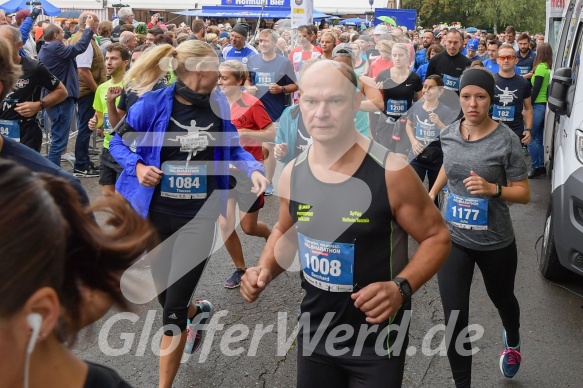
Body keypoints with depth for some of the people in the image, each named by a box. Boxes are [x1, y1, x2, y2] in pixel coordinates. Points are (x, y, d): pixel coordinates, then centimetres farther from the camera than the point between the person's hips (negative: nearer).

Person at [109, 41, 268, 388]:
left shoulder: (219, 104, -2)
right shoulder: (154, 104, -10)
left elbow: (232, 148, 10)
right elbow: (119, 141, 1)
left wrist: (254, 169, -9)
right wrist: (137, 167, -18)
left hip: (199, 216, 0)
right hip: (157, 214, 1)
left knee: (174, 308, -2)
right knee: (166, 296, 18)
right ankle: (198, 311, 55)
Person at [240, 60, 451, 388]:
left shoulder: (391, 173, -20)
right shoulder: (292, 174, -5)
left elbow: (437, 237, -10)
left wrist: (401, 287, -26)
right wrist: (265, 270, -5)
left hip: (377, 338, -4)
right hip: (315, 332, 5)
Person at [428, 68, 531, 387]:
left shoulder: (506, 139, -17)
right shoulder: (448, 134, -4)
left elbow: (523, 194, -13)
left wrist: (492, 189, -30)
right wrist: (433, 192, 10)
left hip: (496, 242, -2)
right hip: (453, 239, 2)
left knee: (501, 299, 27)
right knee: (455, 320, -4)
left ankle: (512, 341, 62)